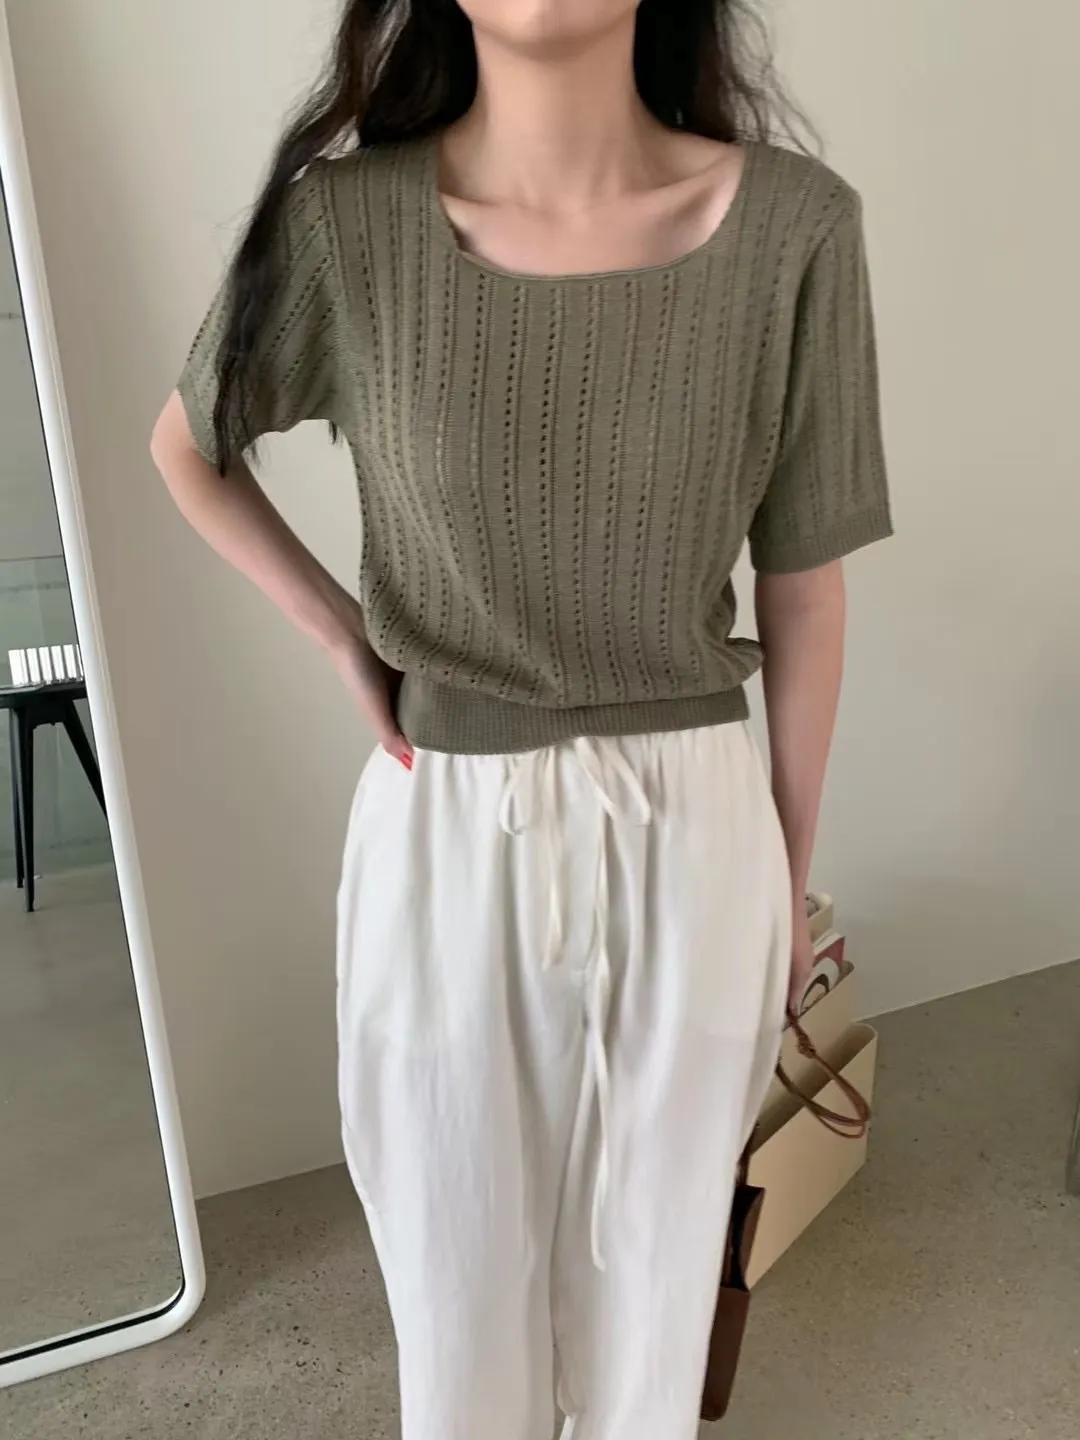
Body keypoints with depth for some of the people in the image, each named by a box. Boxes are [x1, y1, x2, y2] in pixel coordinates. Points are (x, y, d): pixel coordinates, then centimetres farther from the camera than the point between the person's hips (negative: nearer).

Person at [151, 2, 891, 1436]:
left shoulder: (795, 226, -9)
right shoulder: (345, 222, -10)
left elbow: (803, 587, -1)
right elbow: (188, 449, 9)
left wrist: (793, 873, 7)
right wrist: (339, 634, -1)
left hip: (693, 835, 1)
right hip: (446, 835, 0)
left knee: (658, 1239, 23)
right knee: (460, 1247, 22)